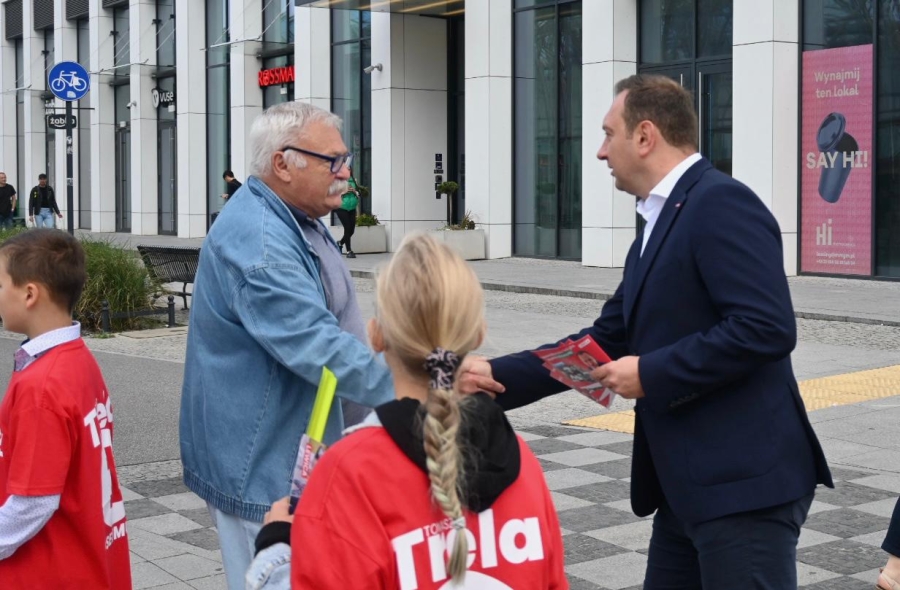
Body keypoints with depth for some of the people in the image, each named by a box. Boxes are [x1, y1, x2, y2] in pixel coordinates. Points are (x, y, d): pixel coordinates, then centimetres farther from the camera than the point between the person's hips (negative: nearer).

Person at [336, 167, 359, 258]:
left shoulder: (354, 180, 8)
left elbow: (359, 194, 13)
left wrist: (354, 191, -8)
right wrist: (344, 191, -18)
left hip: (352, 209, 5)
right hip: (342, 208, -5)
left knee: (352, 230, 6)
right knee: (347, 228, -10)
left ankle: (340, 243, 33)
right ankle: (349, 251, -2)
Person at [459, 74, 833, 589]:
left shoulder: (721, 204, -13)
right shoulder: (664, 221, 17)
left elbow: (767, 328, -24)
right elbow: (609, 339, 17)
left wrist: (650, 374, -17)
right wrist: (500, 375, 9)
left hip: (742, 483, -10)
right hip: (687, 486, 10)